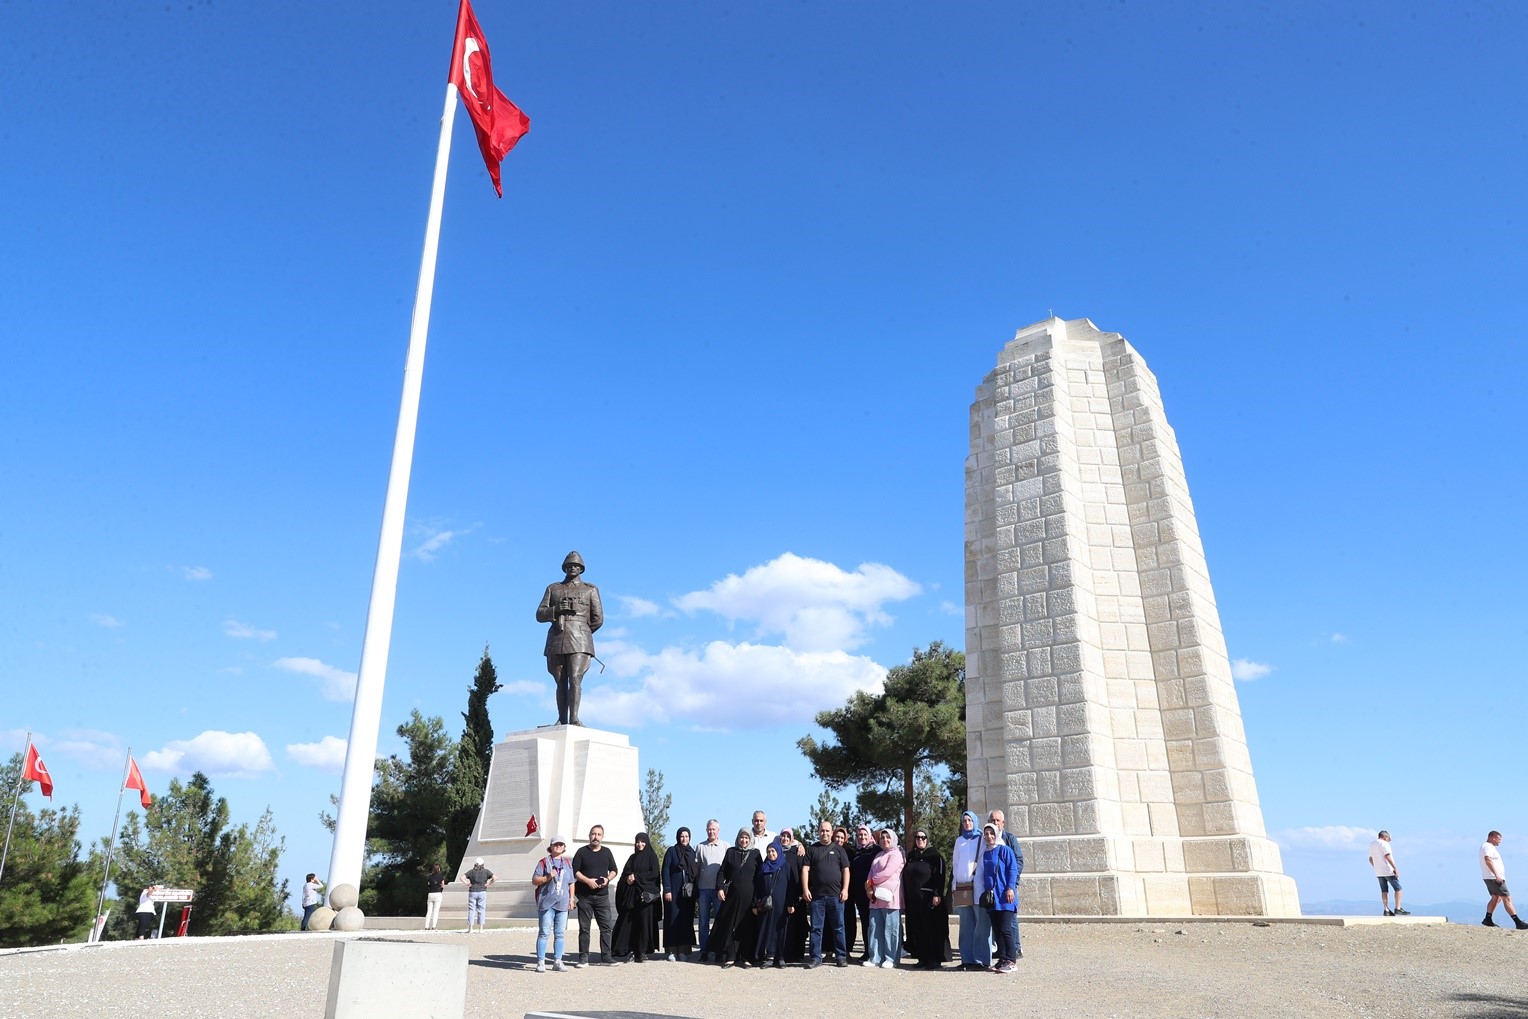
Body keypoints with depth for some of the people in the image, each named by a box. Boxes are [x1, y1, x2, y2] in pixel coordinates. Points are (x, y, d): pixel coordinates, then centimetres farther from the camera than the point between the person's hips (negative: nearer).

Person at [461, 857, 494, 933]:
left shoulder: (471, 871, 2)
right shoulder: (486, 871, 1)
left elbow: (462, 877, -8)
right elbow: (494, 878, -8)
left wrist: (468, 884, -2)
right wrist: (488, 884, -2)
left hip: (472, 892, 0)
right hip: (482, 892, 0)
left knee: (471, 910, 6)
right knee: (481, 910, 4)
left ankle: (470, 929, 4)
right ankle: (480, 929, 3)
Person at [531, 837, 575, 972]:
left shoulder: (567, 864, 17)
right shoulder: (544, 862, 2)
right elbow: (534, 880, -2)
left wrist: (571, 898, 13)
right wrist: (547, 877, -16)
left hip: (562, 904, 4)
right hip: (546, 903, -4)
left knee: (560, 934, 6)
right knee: (544, 933, -6)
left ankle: (557, 961, 12)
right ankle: (541, 962, -1)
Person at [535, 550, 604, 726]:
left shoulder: (591, 590, 13)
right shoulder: (552, 589, 19)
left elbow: (598, 619, 8)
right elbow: (540, 615, 10)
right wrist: (557, 609, -8)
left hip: (579, 642, -2)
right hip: (556, 641, 3)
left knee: (575, 679, -17)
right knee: (561, 683, 1)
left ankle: (574, 719, -24)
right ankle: (562, 721, 3)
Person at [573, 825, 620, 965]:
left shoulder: (607, 852, 12)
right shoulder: (582, 852, 3)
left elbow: (614, 870, 16)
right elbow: (574, 871, -2)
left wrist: (608, 879, -5)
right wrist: (587, 880, -15)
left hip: (602, 895, 2)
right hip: (585, 896, -2)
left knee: (607, 927, -1)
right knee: (584, 928, 2)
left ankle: (606, 956, 5)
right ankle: (583, 957, 8)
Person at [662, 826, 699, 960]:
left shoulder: (693, 852, 12)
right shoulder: (671, 851, 2)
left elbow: (697, 873, 13)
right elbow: (665, 871, -3)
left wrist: (695, 890, 5)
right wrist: (667, 890, -11)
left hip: (688, 892, 3)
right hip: (674, 891, -3)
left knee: (687, 920, 3)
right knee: (673, 919, -3)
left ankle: (684, 949, 9)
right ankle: (672, 950, 1)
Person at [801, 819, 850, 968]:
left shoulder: (839, 849, 9)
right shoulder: (812, 850, 9)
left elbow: (845, 870, 6)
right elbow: (805, 869, 3)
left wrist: (845, 889, -4)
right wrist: (805, 889, -6)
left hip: (836, 895, 0)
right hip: (816, 895, 0)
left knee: (838, 927, 4)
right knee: (816, 927, 3)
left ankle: (841, 957, 12)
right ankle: (815, 957, 9)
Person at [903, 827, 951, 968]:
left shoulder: (934, 855, -2)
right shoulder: (911, 855, 15)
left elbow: (940, 876, -10)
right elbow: (905, 877, 17)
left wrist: (937, 894, -19)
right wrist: (905, 898, 13)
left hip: (928, 898, -6)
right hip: (913, 899, 6)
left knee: (932, 928, -5)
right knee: (917, 929, 6)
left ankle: (935, 959, 0)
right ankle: (923, 958, 12)